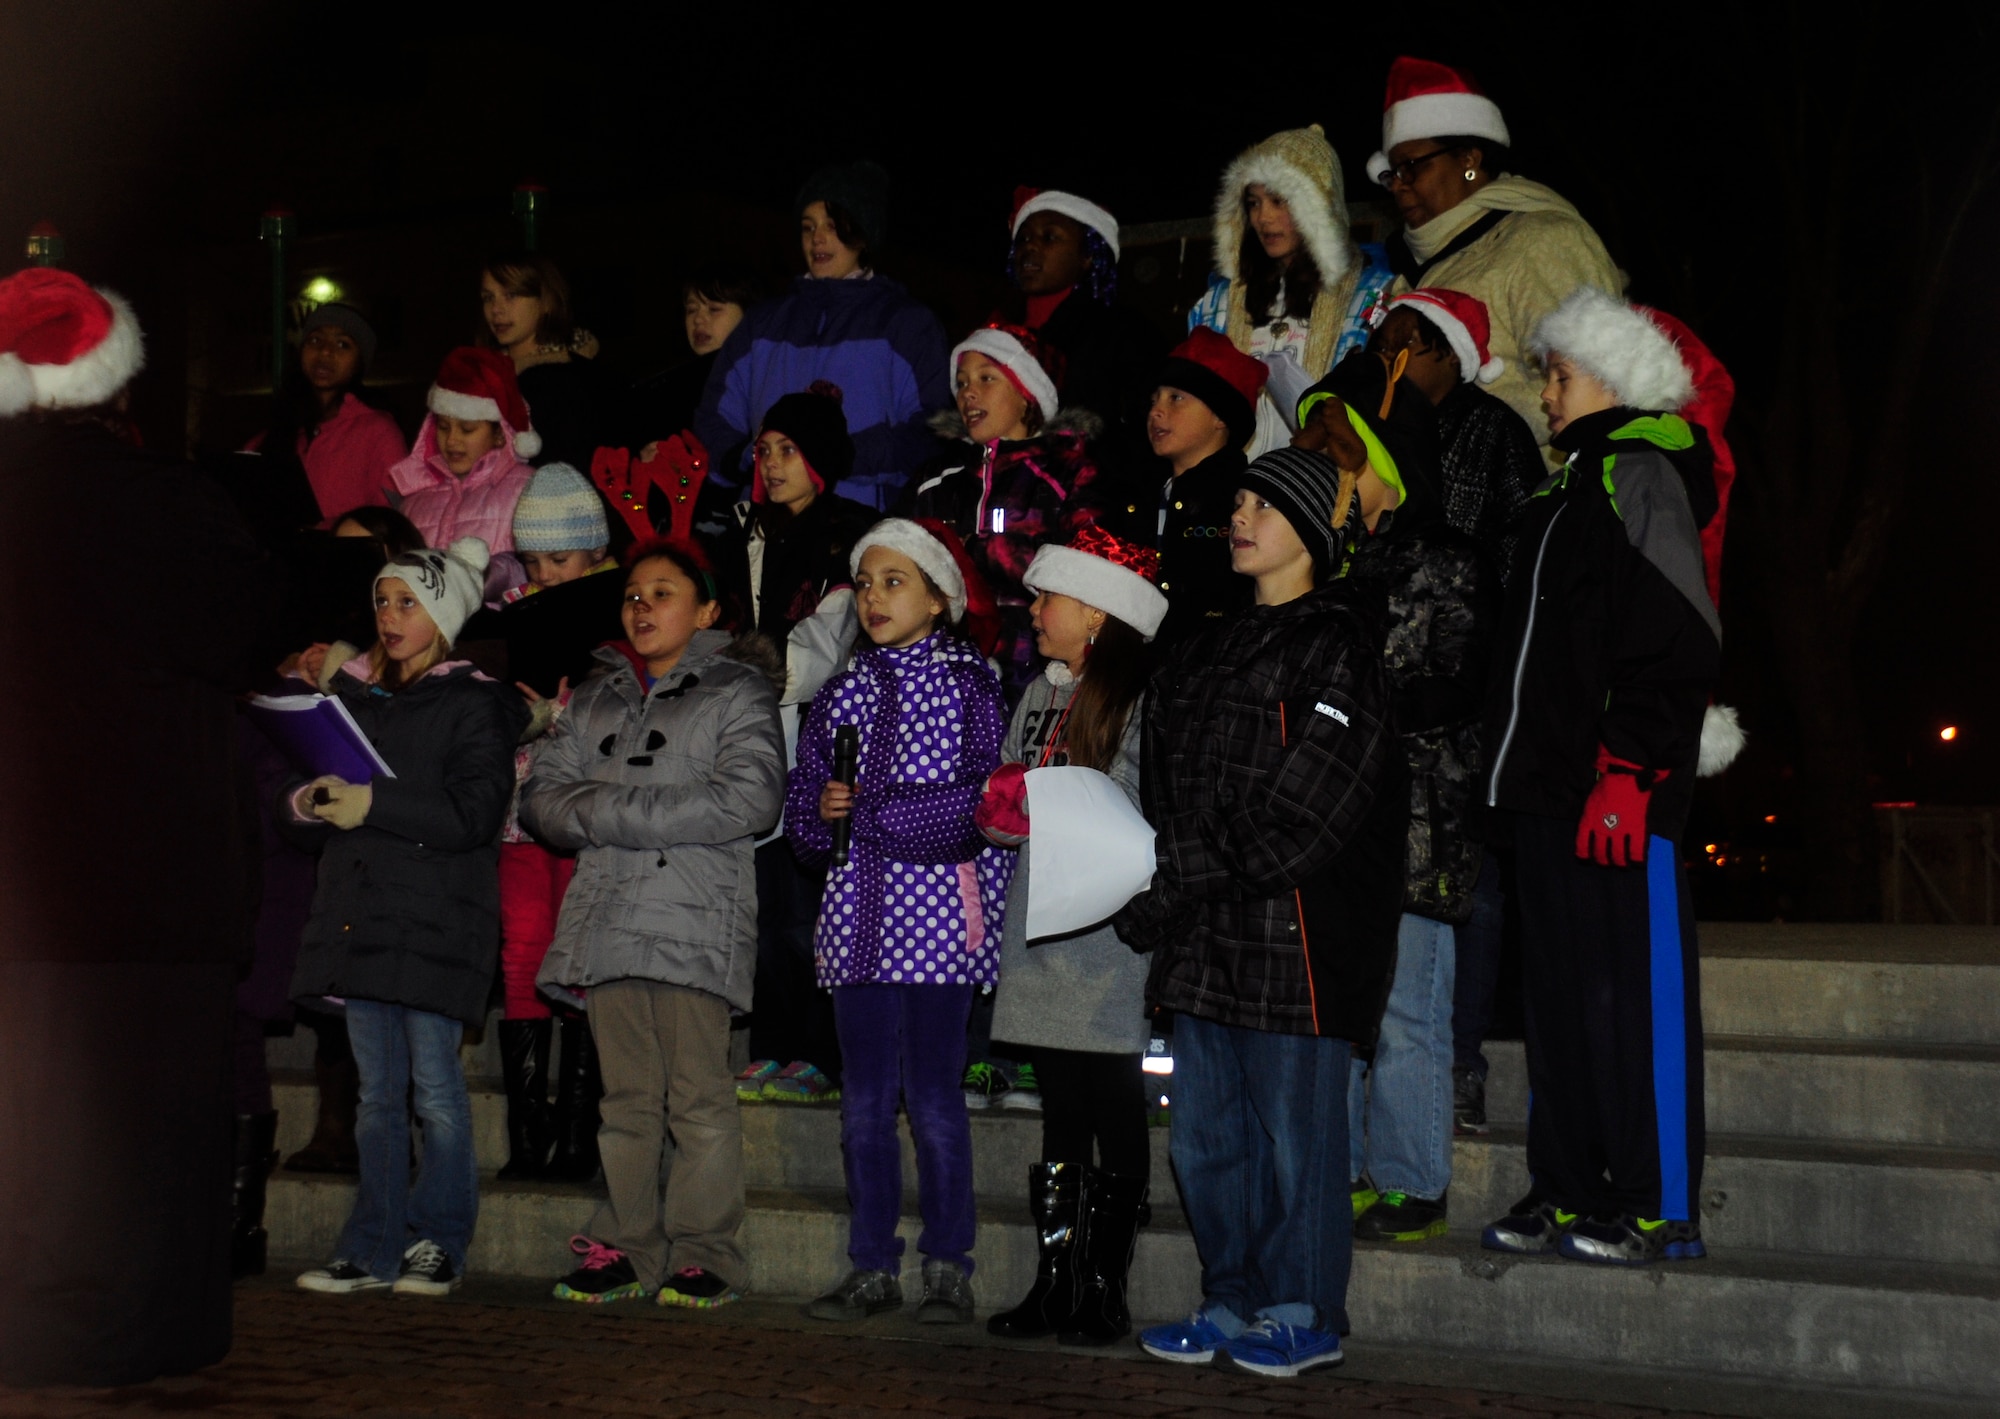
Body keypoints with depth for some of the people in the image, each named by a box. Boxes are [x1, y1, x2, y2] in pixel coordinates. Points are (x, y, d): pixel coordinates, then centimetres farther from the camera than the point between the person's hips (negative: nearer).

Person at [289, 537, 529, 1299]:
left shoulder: (472, 704, -1)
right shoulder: (355, 694, 17)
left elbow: (476, 811, -14)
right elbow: (308, 812, 18)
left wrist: (373, 805, -18)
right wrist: (307, 804, -5)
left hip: (435, 921, -6)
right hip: (359, 914, 6)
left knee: (435, 1089, -4)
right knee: (377, 1093, 9)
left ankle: (437, 1245, 5)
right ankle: (373, 1248, 13)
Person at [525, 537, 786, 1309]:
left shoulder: (737, 690, 5)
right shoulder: (596, 698, 22)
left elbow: (748, 798, -11)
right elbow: (542, 796, 14)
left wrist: (610, 812, -9)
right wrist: (597, 815, -9)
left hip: (697, 918, -5)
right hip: (608, 915, 5)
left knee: (698, 1095, -6)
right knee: (627, 1097, 6)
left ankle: (704, 1254, 0)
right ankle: (624, 1249, 12)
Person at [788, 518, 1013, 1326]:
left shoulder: (969, 684, 1)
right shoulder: (840, 695, 15)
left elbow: (978, 803, -10)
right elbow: (801, 820, 14)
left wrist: (867, 812, -10)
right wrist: (823, 810, -8)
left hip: (937, 918, -5)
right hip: (858, 918, 5)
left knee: (933, 1097, -2)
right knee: (864, 1100, 7)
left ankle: (948, 1267, 9)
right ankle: (872, 1266, 16)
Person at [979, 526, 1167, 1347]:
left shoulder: (1141, 699, -8)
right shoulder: (1038, 695, 17)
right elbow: (1000, 809, 21)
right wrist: (1002, 809, 1)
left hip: (1111, 939, -7)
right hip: (1043, 934, 7)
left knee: (1115, 1118, 0)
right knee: (1060, 1116, 12)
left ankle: (1105, 1293, 7)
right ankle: (1054, 1286, 18)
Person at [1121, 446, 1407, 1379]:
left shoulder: (1340, 642, -6)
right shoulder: (1212, 650, 19)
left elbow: (1303, 810, -15)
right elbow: (1166, 790, 17)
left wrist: (1187, 889, -14)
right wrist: (1161, 895, 2)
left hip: (1293, 933, -8)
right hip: (1207, 938, 8)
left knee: (1296, 1130, 0)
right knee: (1206, 1138, 12)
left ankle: (1304, 1315, 11)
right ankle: (1233, 1302, 24)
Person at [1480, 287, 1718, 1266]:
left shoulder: (1639, 473, -6)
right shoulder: (1575, 488, 22)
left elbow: (1676, 641, -16)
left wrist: (1625, 772, -21)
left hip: (1617, 791, -9)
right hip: (1548, 782, 9)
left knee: (1634, 991, -6)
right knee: (1558, 990, 10)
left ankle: (1659, 1209, 0)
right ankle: (1567, 1193, 17)